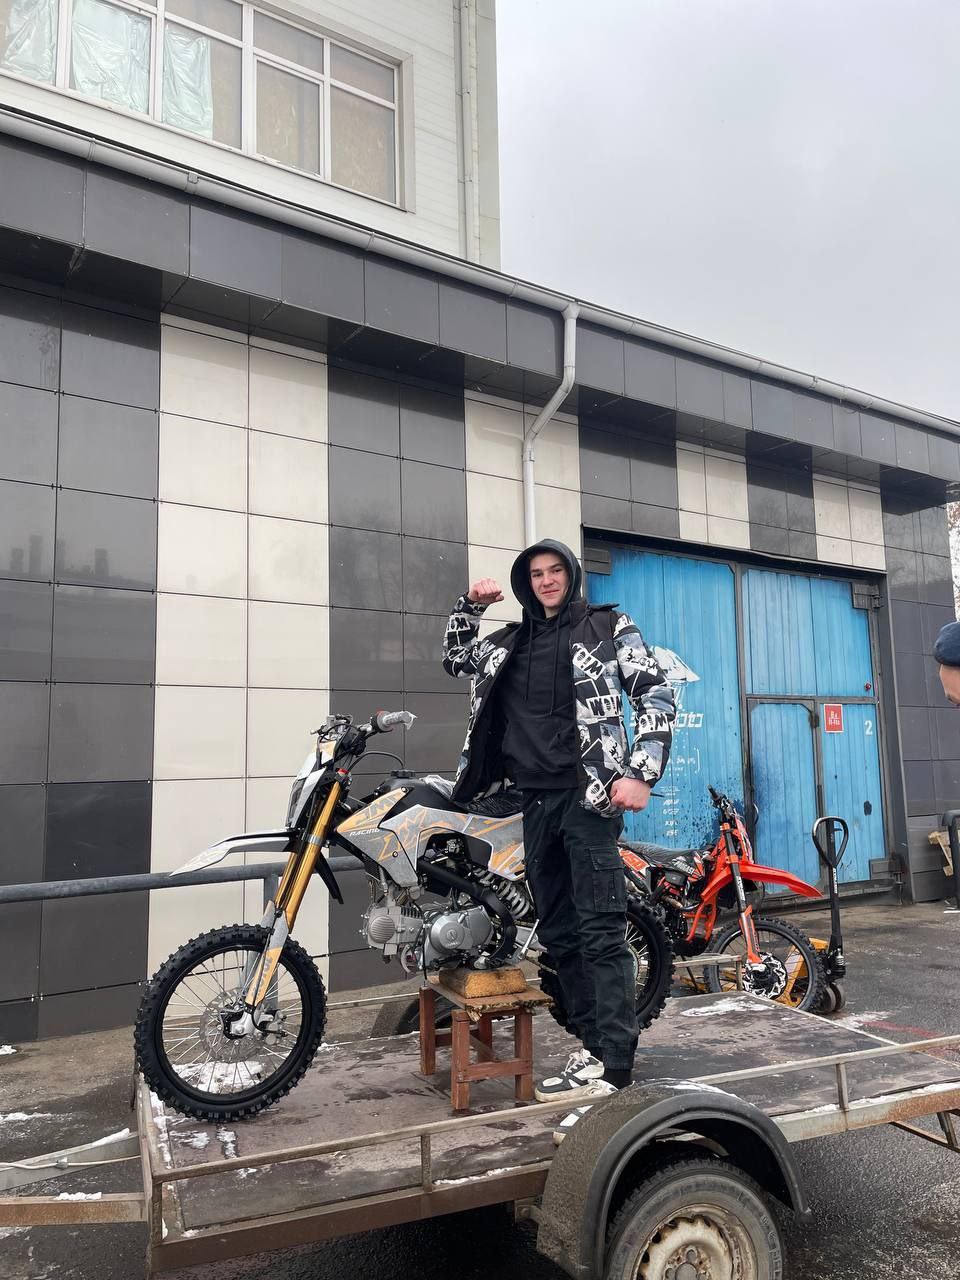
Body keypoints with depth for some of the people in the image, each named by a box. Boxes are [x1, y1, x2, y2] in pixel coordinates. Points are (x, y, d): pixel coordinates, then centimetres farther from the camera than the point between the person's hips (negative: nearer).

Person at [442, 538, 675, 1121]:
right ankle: (595, 1046, 21)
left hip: (590, 793, -6)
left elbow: (657, 695, -3)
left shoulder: (609, 626, 3)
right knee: (559, 932, 10)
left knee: (600, 931, -8)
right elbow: (456, 659, 29)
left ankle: (612, 1064, -2)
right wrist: (470, 606, 12)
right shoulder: (512, 641, 18)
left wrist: (640, 772, -14)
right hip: (538, 799, 6)